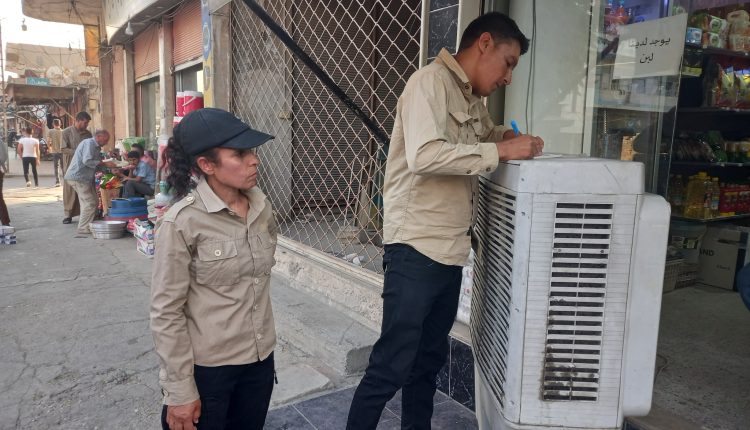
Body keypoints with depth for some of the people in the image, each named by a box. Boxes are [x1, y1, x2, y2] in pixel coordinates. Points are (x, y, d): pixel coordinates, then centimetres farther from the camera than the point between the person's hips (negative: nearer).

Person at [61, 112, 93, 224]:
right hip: (71, 165, -3)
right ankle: (68, 214, 8)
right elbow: (63, 149, -6)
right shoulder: (67, 132, -1)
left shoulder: (87, 133, 10)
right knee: (70, 190, 0)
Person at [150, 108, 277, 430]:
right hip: (206, 367, -5)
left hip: (260, 359, 5)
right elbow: (166, 313, -15)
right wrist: (179, 391, -12)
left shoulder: (262, 206, -3)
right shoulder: (182, 222, -20)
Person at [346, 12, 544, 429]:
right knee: (391, 367, -2)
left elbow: (486, 134, 36)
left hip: (450, 253, 9)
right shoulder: (431, 82, -10)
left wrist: (514, 137, 13)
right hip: (417, 250, -9)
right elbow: (425, 156, -26)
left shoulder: (472, 99, 15)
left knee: (430, 360, 17)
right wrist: (501, 151, -17)